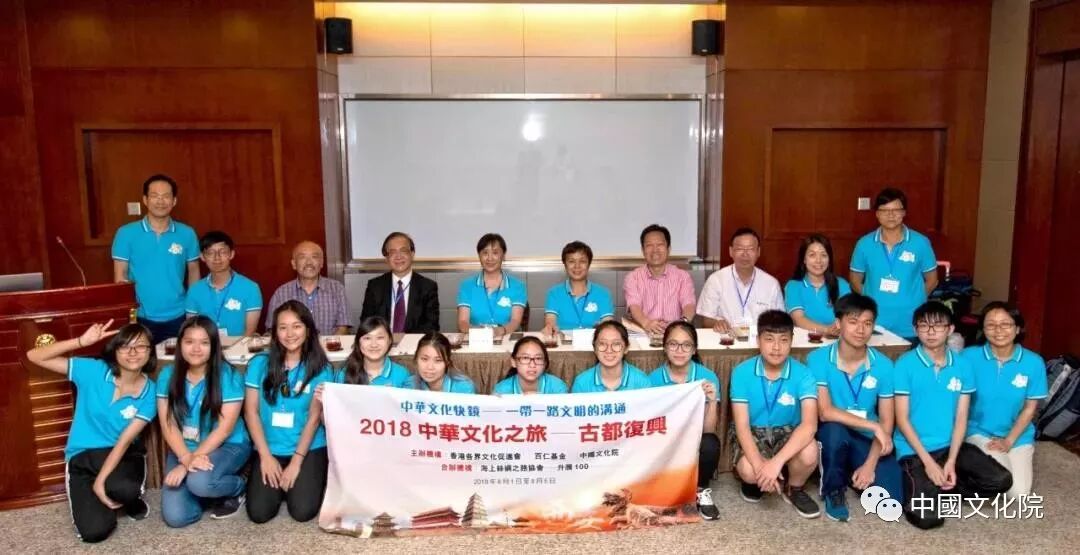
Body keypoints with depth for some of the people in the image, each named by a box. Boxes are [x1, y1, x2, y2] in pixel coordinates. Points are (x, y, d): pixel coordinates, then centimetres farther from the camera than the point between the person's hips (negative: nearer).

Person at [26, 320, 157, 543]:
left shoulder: (149, 393, -11)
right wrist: (82, 341, -25)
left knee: (123, 488, -37)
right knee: (94, 530, -19)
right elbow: (34, 356, -14)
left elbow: (124, 440, -14)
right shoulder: (93, 371, -12)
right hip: (82, 457, 0)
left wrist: (100, 481, -22)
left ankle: (131, 499, 2)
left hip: (124, 455, 0)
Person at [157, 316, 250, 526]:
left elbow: (224, 429, -16)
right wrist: (186, 458, -23)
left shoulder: (228, 376, -14)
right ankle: (213, 490, 16)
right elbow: (168, 425, -6)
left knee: (200, 482, -35)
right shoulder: (168, 375, -3)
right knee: (175, 516, -14)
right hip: (183, 449, 4)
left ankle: (236, 488, -1)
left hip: (227, 446, -3)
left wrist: (189, 463, -23)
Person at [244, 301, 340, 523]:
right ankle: (279, 482, 18)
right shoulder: (259, 363, 1)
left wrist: (296, 462, -12)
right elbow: (251, 411, 0)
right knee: (259, 513, -13)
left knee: (302, 511, -17)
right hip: (269, 449, 2)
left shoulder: (321, 369, -2)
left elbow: (314, 418, -6)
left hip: (309, 448, -1)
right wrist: (266, 456, -7)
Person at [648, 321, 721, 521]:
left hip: (696, 442, 0)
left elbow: (708, 430, -13)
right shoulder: (654, 379, -7)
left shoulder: (708, 377, -10)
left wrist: (712, 402, -29)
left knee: (710, 444, -33)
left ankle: (702, 491, -4)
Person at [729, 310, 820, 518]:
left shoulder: (802, 374, -17)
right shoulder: (742, 372, -16)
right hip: (751, 432, -1)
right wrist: (760, 466, -35)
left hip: (787, 432, 1)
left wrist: (776, 462, -41)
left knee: (809, 454, -32)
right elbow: (742, 425, -19)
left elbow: (809, 424, -29)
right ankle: (755, 480, 9)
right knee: (748, 471, -32)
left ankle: (794, 489, 4)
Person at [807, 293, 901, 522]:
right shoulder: (818, 359, -15)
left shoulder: (883, 365, -6)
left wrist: (870, 464, -14)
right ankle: (833, 490, -9)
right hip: (832, 435, -2)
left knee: (892, 500, -19)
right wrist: (873, 426, -24)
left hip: (866, 440, 2)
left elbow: (886, 422, -4)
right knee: (834, 429, -38)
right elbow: (825, 413, -22)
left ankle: (854, 474, 14)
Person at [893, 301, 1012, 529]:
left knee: (1001, 481, -15)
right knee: (928, 517, -21)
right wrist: (928, 462, -15)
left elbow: (961, 418, 2)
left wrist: (951, 461, -10)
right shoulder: (905, 365, -10)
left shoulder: (962, 365, 2)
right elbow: (902, 419, -10)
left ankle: (940, 488, 5)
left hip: (950, 445, 5)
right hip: (915, 449, -5)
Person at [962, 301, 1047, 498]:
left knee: (1018, 493, -10)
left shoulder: (1034, 362, -10)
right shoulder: (969, 357, -15)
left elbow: (1029, 408, -3)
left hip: (1018, 435, 2)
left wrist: (1008, 441, -10)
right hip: (979, 431, -2)